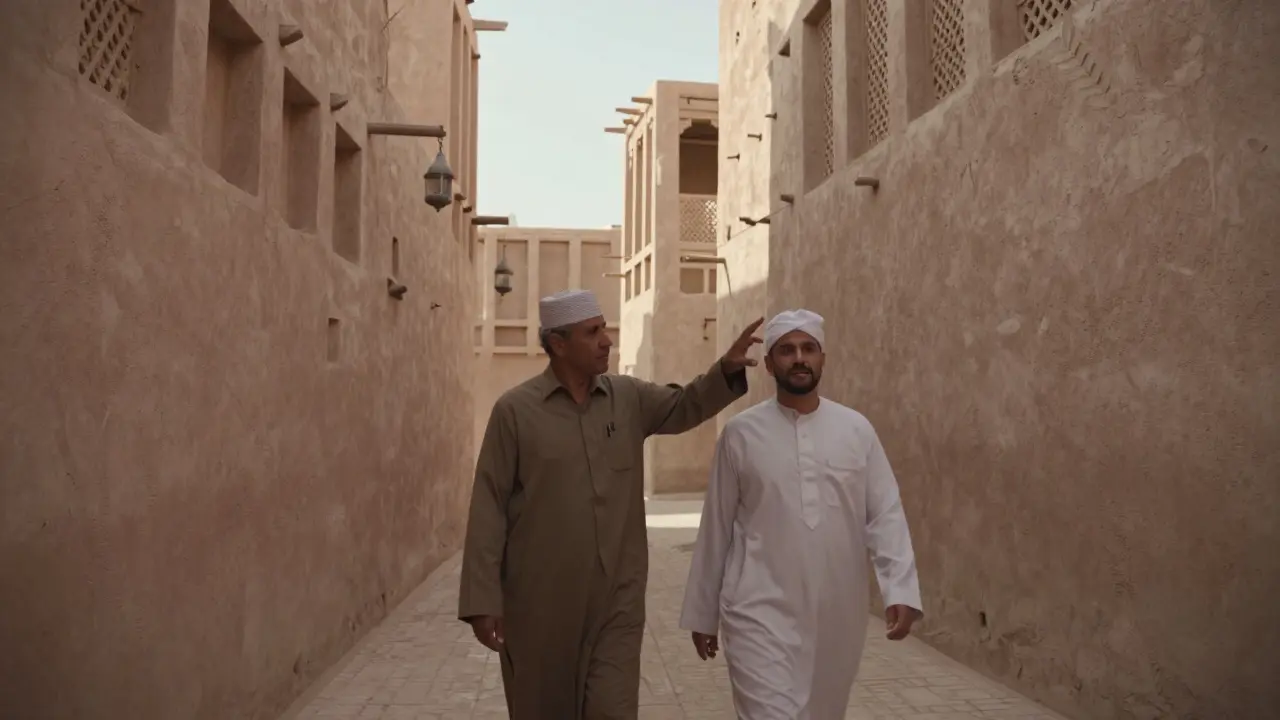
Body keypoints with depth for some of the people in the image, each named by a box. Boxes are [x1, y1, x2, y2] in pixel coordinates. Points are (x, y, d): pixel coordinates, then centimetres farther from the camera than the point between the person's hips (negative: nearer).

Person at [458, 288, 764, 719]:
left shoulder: (630, 398, 4)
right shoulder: (515, 410, -7)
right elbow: (489, 508, -7)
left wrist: (726, 369, -6)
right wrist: (482, 600, -10)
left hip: (617, 601, 2)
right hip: (539, 603, -2)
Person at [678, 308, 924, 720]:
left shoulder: (856, 429, 2)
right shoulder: (741, 433, -2)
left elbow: (885, 513, -1)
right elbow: (716, 527, 2)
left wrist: (902, 589, -16)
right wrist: (703, 612, 6)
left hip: (838, 616, 3)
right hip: (761, 612, -3)